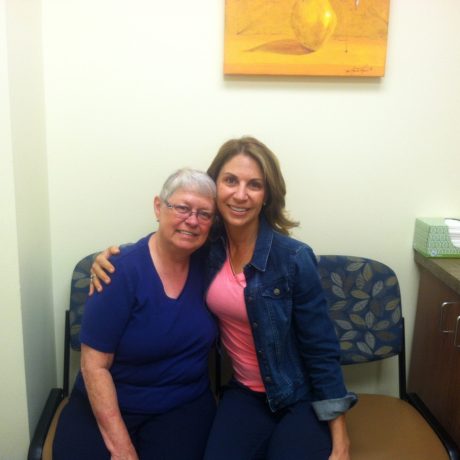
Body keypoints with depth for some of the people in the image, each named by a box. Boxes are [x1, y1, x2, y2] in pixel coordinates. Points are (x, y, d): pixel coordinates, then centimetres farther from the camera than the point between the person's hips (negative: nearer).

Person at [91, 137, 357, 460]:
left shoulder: (293, 258, -21)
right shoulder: (208, 244, -8)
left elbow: (322, 350, -14)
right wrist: (113, 256, -7)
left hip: (301, 398, -2)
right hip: (244, 393, 3)